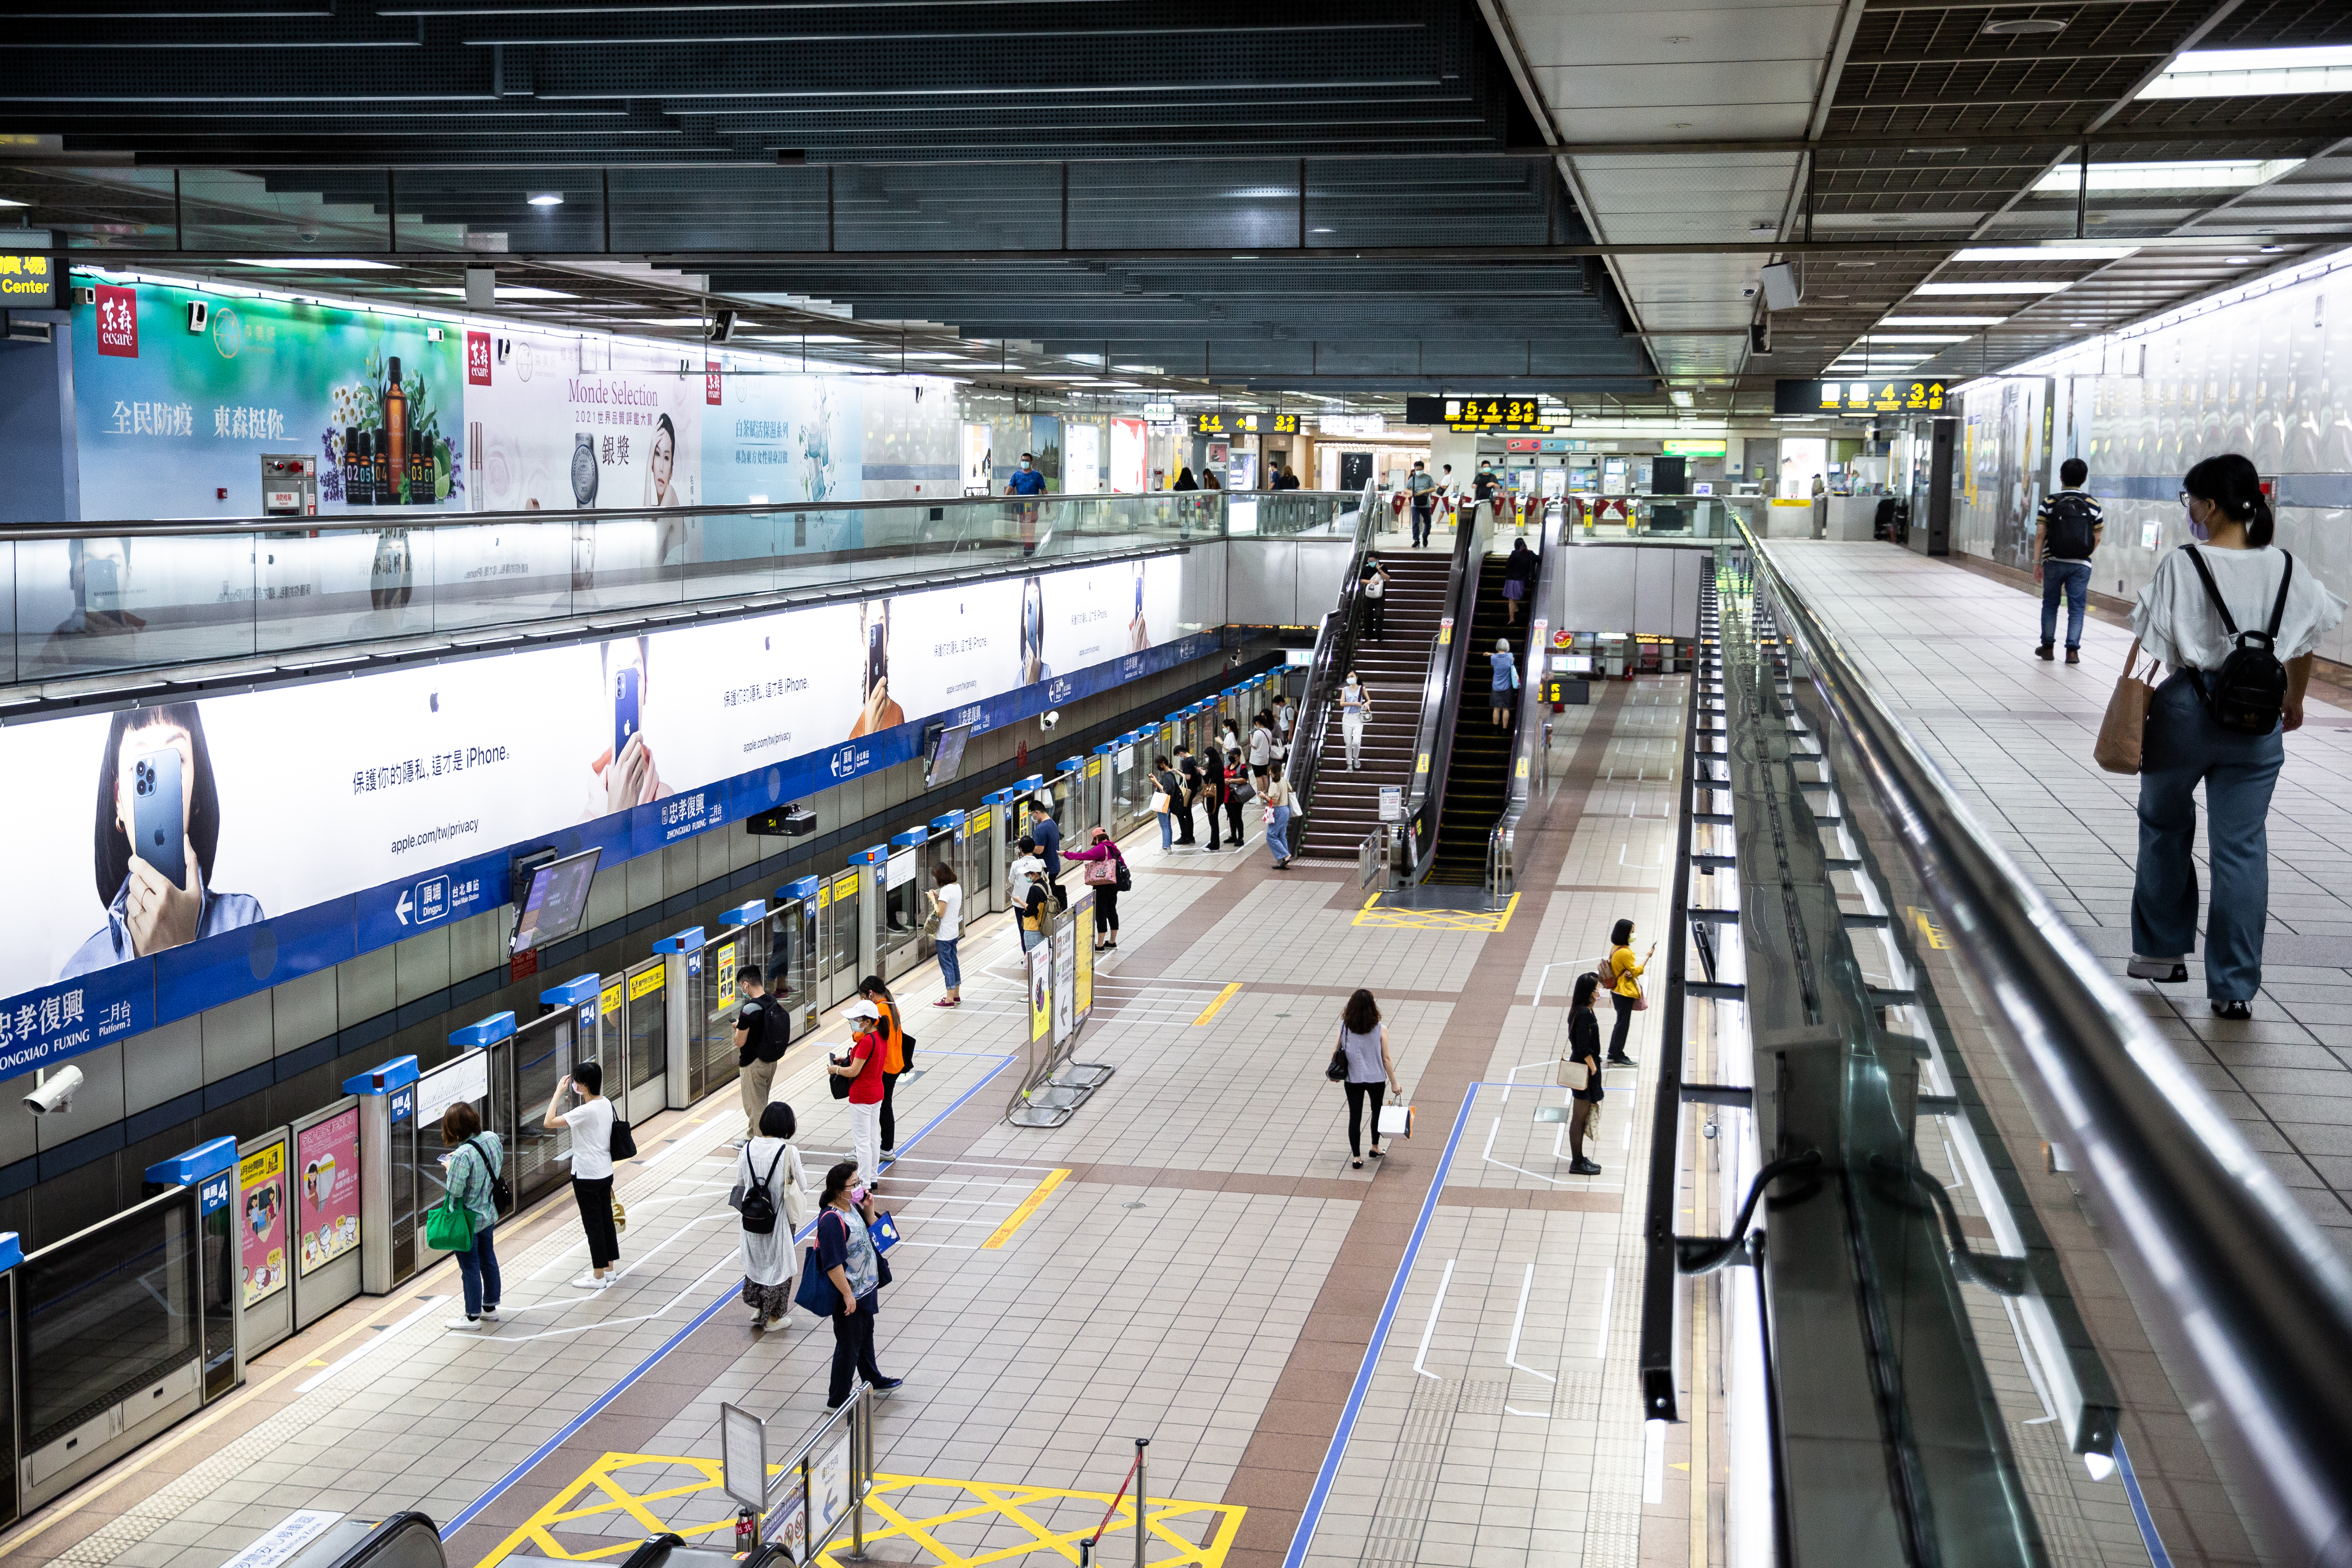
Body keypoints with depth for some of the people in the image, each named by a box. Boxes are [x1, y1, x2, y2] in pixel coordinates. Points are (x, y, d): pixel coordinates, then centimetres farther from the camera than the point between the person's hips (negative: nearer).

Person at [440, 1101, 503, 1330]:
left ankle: (473, 1317, 20)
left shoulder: (463, 1155, -31)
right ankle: (491, 1307, 37)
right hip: (489, 1213, 8)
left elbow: (455, 1191, -27)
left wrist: (450, 1168, -9)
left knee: (470, 1267, 7)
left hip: (468, 1219, -8)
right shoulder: (492, 1138, -9)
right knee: (488, 1259, 22)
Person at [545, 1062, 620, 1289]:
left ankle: (598, 1277, 10)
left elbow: (549, 1123, -26)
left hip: (587, 1176, -8)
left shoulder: (586, 1111, -24)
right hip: (606, 1173, 8)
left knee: (593, 1225, 2)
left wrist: (559, 1092, -20)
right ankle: (609, 1269, 27)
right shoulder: (606, 1104, 2)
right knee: (606, 1221, 17)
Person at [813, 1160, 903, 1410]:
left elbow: (870, 1232, 17)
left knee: (866, 1336, 28)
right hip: (849, 1296, -10)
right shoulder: (832, 1220, -29)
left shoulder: (852, 1207, -1)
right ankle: (837, 1401, 19)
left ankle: (874, 1381, 49)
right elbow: (833, 1265, -29)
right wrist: (848, 1295, -25)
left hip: (865, 1289, 10)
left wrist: (869, 1210, -1)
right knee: (849, 1347, 4)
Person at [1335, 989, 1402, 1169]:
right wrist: (1394, 1083, 2)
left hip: (1353, 1079, 0)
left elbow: (1337, 1053, -4)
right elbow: (1386, 1059, -9)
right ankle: (1375, 1148, 38)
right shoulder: (1381, 1029, -14)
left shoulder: (1344, 1027, -12)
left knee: (1355, 1117, 10)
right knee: (1377, 1112, 24)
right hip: (1376, 1079, 0)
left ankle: (1357, 1157, 11)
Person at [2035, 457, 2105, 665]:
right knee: (2076, 606, 4)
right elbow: (2097, 538, 3)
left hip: (2054, 562, 0)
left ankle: (2048, 646, 18)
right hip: (2081, 565, 0)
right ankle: (2073, 649, -2)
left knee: (2050, 603, 14)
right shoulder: (2093, 506, 0)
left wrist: (2037, 562, -4)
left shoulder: (2050, 503, -4)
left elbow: (2040, 534, -7)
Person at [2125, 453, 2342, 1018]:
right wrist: (2294, 701, 29)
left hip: (2187, 710, -3)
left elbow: (2147, 649, -13)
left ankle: (2163, 951, 31)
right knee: (2243, 847, 5)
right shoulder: (2289, 571, 2)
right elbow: (2304, 644, 14)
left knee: (2165, 825, 19)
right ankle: (2236, 985, 5)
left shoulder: (2183, 567, -11)